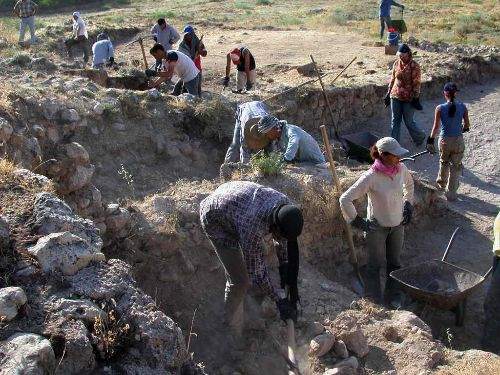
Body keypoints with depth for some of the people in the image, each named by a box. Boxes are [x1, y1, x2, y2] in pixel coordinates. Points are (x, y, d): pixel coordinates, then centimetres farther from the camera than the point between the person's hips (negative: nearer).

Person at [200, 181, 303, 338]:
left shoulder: (286, 204, -22)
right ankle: (234, 334, 13)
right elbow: (256, 272, -28)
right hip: (214, 219, -7)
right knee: (240, 280, -7)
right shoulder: (253, 228, -42)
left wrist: (284, 267, -1)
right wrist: (280, 299, -20)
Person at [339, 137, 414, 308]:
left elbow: (409, 184, 18)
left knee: (394, 262, 19)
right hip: (377, 227, -5)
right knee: (376, 264, 9)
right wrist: (355, 220, -15)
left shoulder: (401, 169, -9)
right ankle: (374, 301, 26)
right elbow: (345, 199, -22)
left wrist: (408, 204, 12)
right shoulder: (371, 177, -26)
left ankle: (394, 298, 37)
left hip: (398, 225, 5)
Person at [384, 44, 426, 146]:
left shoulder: (414, 66, -13)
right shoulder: (396, 63, 2)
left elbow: (416, 83, -11)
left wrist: (416, 98, -13)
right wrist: (389, 93, 12)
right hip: (395, 96, 5)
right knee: (395, 121, 9)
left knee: (409, 121, 5)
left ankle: (420, 137, 31)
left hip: (408, 98, -5)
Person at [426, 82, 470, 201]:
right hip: (458, 140, 0)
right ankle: (451, 193, 17)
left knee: (443, 162, 26)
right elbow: (467, 126, -2)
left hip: (444, 141, 0)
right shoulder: (462, 107, -8)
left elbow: (436, 127, -12)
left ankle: (441, 183, 48)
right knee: (455, 167, 12)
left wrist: (431, 139, 0)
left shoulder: (440, 108, -14)